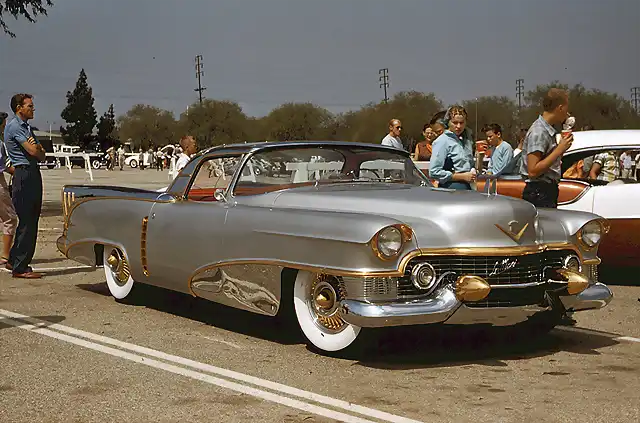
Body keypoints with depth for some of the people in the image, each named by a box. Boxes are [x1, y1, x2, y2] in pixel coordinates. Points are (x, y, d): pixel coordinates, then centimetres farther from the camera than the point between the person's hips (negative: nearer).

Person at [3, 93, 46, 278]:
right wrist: (37, 148, 6)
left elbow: (41, 155, 16)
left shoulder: (26, 127, 21)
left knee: (31, 221, 12)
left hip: (33, 175, 9)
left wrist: (36, 149, -6)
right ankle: (20, 267, -3)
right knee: (27, 223, -8)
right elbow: (33, 151, -16)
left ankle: (14, 260, 23)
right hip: (24, 175, -9)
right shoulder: (14, 126, -8)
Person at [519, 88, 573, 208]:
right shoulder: (538, 132, -16)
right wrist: (560, 149, -21)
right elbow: (533, 171, -23)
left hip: (548, 192, 10)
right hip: (539, 195, -10)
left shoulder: (548, 130, 14)